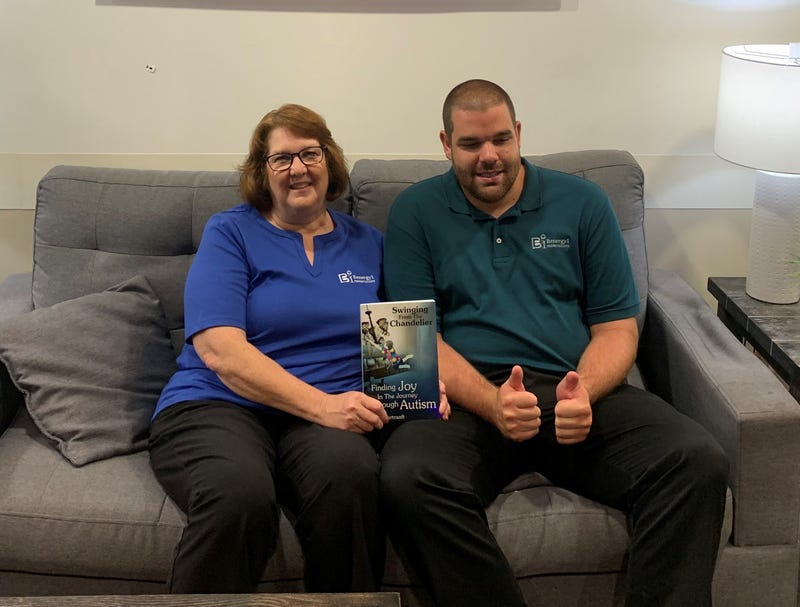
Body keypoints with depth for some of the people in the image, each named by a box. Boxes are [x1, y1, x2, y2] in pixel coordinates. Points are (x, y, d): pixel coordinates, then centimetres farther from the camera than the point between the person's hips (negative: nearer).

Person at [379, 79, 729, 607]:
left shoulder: (582, 203, 14)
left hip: (580, 392, 2)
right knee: (406, 479, -34)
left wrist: (585, 392, -13)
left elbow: (617, 326, 10)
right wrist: (491, 402, -18)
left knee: (699, 461, -26)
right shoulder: (416, 213, 11)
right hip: (468, 399, -1)